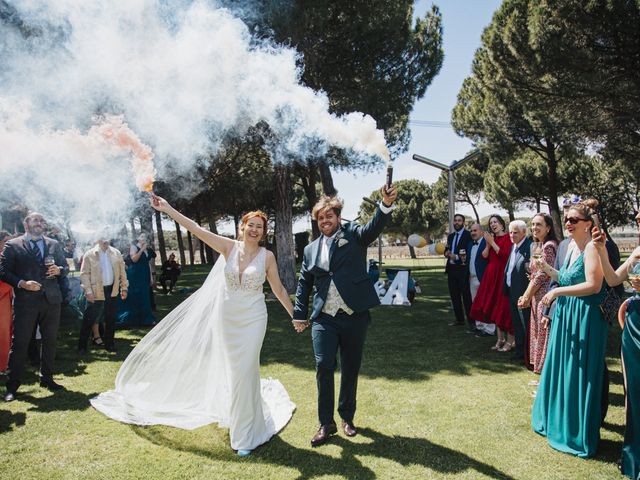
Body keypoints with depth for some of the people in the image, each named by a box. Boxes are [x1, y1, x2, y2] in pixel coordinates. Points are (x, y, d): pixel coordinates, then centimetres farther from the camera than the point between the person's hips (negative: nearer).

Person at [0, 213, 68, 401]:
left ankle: (47, 379, 26)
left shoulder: (54, 245, 12)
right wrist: (22, 283, -17)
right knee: (19, 343, 0)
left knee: (50, 341, 12)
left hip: (51, 300, 4)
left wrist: (58, 270, -7)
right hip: (25, 301, -4)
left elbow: (65, 267, 15)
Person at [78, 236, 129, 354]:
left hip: (112, 290, 4)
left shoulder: (116, 253, 6)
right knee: (89, 318, 1)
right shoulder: (89, 255, -4)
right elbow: (84, 273, -6)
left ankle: (109, 343, 23)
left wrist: (124, 287, 6)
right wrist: (88, 291, -12)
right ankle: (82, 346, 13)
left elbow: (122, 271, 9)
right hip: (96, 291, -4)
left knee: (110, 318, 11)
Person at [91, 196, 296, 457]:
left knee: (245, 371, -4)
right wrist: (168, 209, -13)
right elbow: (196, 229, -8)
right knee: (232, 369, 13)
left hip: (252, 319, -2)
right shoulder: (229, 247, -2)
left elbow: (279, 289, 3)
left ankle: (246, 434, 13)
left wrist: (295, 315, 5)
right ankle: (238, 418, 38)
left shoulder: (267, 256, -4)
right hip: (226, 318, 2)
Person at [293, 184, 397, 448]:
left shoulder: (353, 234, 3)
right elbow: (303, 285, 15)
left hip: (354, 317, -1)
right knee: (324, 367, -6)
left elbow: (374, 227, -18)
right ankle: (326, 423, 10)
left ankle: (347, 417, 30)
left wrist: (386, 204, -37)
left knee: (351, 369, 10)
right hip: (324, 319, 1)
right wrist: (300, 315, 11)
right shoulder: (311, 249, 11)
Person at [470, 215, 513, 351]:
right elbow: (484, 256, 7)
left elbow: (505, 255, -20)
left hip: (503, 275, -8)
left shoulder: (507, 238, -8)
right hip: (491, 275, 8)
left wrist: (492, 242, -16)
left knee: (504, 308, -4)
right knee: (493, 307, 11)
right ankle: (500, 339, 21)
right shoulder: (491, 238, 14)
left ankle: (510, 341, 6)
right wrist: (488, 244, -7)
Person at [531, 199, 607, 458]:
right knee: (560, 368, 18)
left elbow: (594, 285, -25)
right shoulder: (571, 247, 11)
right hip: (565, 315, 9)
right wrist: (547, 269, 6)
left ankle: (578, 434, 18)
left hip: (585, 318, -9)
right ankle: (558, 420, 35)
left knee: (578, 374, 2)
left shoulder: (592, 248, -17)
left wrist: (558, 291, -22)